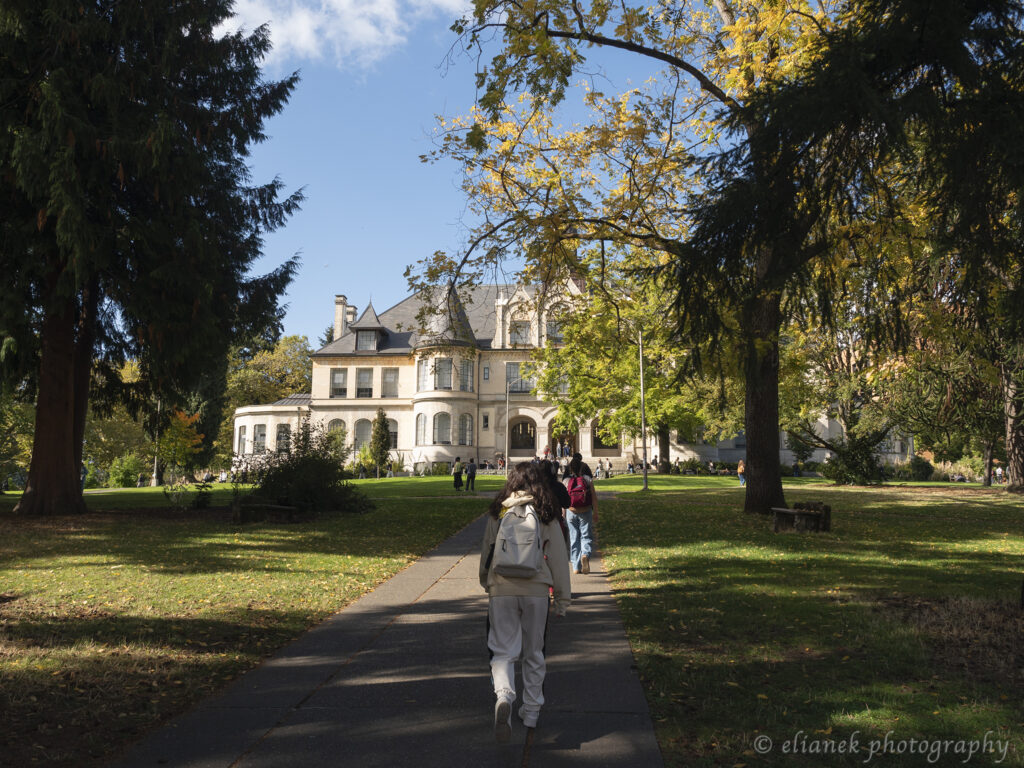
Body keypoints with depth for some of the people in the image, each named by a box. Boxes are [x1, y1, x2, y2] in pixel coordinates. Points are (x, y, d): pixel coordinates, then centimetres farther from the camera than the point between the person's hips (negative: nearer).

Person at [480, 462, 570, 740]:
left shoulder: (498, 512, 3)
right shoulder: (547, 515, 0)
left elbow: (486, 552, 10)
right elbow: (558, 558, 1)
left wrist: (486, 583, 26)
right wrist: (562, 598, 8)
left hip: (501, 589, 0)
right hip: (536, 590, 0)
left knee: (503, 650, 4)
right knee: (534, 653, 15)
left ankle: (503, 696, -22)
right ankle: (531, 711, 25)